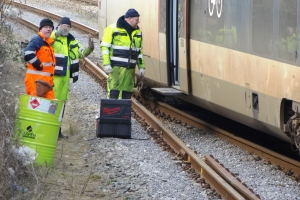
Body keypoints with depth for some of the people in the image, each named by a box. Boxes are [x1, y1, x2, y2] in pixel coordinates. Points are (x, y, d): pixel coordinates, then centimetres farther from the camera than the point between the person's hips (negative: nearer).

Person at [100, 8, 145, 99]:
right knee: (114, 92, -9)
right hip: (116, 67, -6)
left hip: (130, 68, 6)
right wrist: (106, 64, -15)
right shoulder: (113, 29, -6)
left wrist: (141, 66, 17)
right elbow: (105, 47, -7)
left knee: (127, 92, 8)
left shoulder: (137, 32, 14)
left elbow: (139, 50, 22)